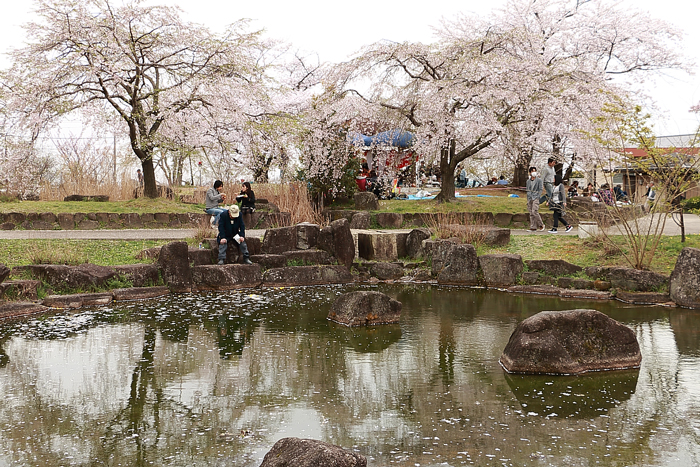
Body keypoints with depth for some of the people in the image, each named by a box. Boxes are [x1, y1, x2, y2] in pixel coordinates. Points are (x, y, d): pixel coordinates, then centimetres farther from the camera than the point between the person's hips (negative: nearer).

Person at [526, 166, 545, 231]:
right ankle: (533, 227, 4)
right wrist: (528, 199, 12)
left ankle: (541, 225, -3)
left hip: (536, 198, -5)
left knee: (534, 212, -17)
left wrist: (538, 197, -11)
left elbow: (540, 189, -1)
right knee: (531, 213, 2)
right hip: (530, 199, 5)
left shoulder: (539, 180, 2)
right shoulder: (528, 181, 16)